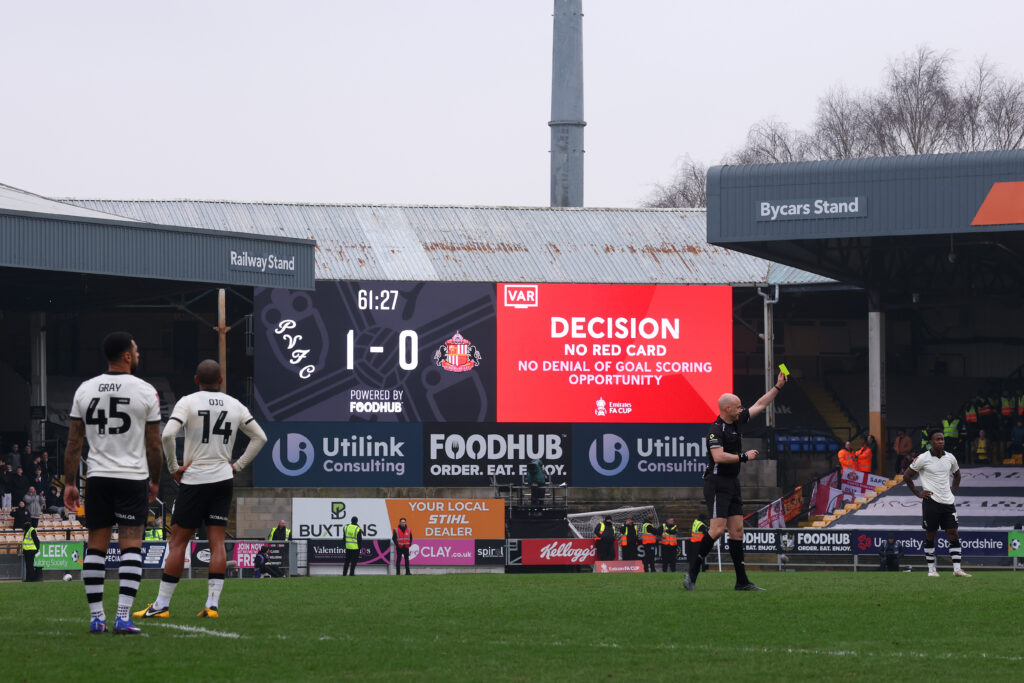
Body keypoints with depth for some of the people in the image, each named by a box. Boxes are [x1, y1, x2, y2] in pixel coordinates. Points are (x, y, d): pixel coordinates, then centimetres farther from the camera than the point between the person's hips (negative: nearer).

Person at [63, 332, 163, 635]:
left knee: (96, 546, 8)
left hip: (98, 478, 3)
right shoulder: (146, 391, -5)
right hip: (133, 476, -3)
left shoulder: (85, 390, 4)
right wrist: (155, 480, 13)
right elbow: (154, 444, 0)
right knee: (131, 546, -2)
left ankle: (96, 617, 6)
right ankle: (123, 616, -12)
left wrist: (70, 483, 10)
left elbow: (73, 443, 4)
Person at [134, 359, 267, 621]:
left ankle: (162, 604, 2)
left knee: (178, 541, 1)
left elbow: (167, 435, -19)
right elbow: (260, 437, 13)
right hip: (224, 480, 4)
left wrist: (174, 467, -7)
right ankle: (213, 604, -3)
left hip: (194, 480, -3)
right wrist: (237, 466, 13)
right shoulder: (235, 406, 7)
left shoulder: (188, 402, -7)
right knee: (217, 542, 3)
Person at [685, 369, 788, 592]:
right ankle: (693, 571, -10)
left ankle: (742, 581, 5)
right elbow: (718, 457, -25)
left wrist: (777, 387, 22)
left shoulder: (736, 422, 12)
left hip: (733, 484, 9)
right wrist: (744, 457, -15)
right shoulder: (716, 429, -14)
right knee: (718, 529, -16)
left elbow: (760, 405, 23)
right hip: (717, 483, -9)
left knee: (737, 530, 5)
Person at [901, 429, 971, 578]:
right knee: (930, 535, 2)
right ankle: (931, 569, 9)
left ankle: (957, 569, -2)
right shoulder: (923, 458, -7)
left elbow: (957, 475, 26)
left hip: (948, 502, 4)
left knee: (954, 535, -2)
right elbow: (906, 476, 2)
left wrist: (953, 491, 13)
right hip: (931, 502, -4)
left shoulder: (950, 458, 7)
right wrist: (918, 493, -1)